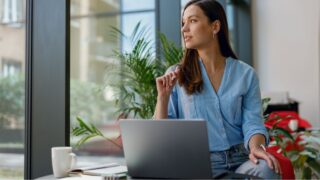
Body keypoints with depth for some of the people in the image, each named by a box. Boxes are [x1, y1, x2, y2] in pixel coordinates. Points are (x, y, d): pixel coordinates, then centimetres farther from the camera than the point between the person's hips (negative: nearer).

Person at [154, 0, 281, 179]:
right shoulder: (176, 76, 6)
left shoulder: (246, 74, 7)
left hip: (239, 161, 1)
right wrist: (163, 96, -12)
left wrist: (255, 147, -22)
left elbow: (253, 122, -1)